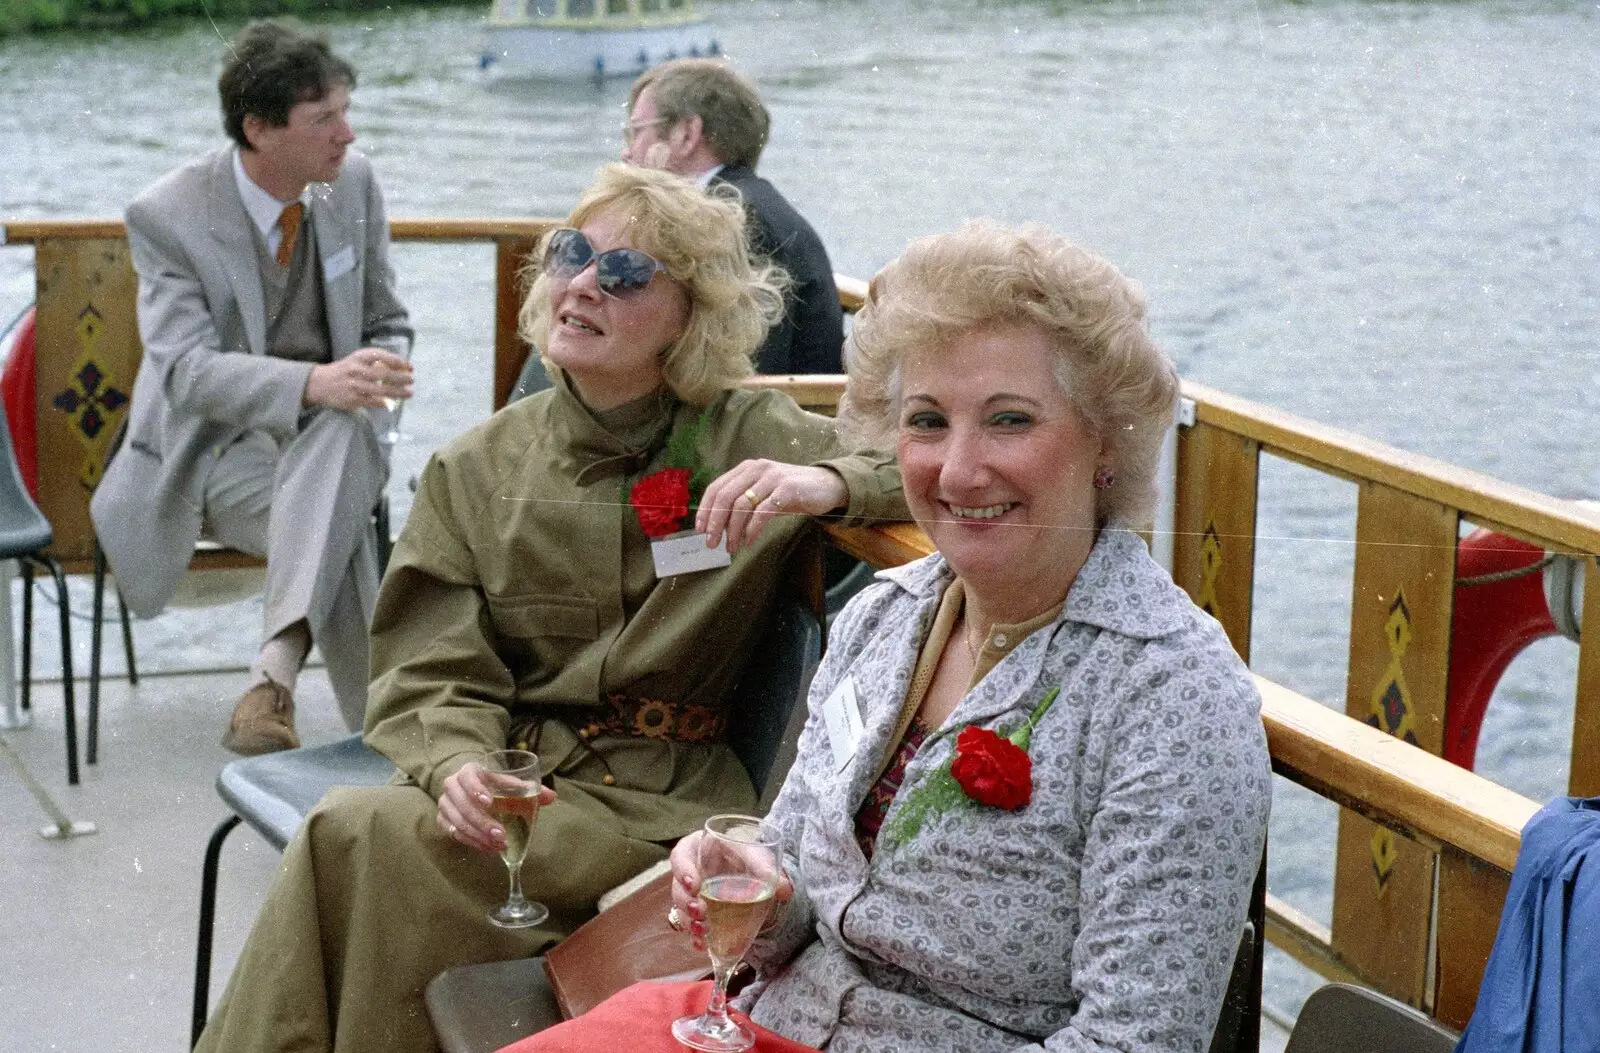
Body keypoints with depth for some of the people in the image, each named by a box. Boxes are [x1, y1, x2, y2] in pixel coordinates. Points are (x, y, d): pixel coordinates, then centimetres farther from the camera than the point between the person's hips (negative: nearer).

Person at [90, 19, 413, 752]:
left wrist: (373, 381, -16)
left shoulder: (354, 183, 1)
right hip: (215, 446, -3)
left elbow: (388, 326, 11)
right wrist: (314, 383, -43)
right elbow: (188, 370, -25)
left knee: (346, 429, -37)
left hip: (328, 433, 3)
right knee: (341, 526, -36)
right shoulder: (167, 216, -14)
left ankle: (275, 670, -49)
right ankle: (374, 727, -31)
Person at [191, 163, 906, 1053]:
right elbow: (434, 674, 3)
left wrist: (829, 484, -25)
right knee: (347, 832, -30)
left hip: (654, 807, -3)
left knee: (358, 837, -26)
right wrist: (456, 768, -20)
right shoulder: (478, 468, 9)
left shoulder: (753, 441, 1)